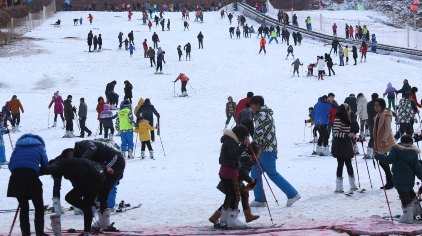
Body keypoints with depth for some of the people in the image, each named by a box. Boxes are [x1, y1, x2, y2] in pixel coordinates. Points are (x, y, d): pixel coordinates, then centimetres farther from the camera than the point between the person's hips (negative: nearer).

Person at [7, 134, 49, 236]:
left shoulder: (18, 147, 25)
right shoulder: (39, 146, 19)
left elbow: (11, 165, 18)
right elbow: (45, 165, 13)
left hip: (16, 176, 3)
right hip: (32, 175, -3)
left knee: (23, 207, 13)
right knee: (39, 206, 9)